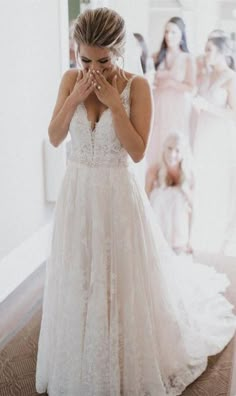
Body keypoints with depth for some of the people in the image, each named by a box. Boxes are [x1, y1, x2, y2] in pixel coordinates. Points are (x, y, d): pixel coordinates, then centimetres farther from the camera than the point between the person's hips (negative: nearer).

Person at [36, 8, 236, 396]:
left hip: (118, 194, -3)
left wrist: (114, 102, -20)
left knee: (123, 282, 7)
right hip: (78, 192, 3)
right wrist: (76, 96, -15)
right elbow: (54, 138, -3)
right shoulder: (70, 80, 0)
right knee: (78, 283, 13)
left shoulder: (136, 85, -10)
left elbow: (137, 151, -15)